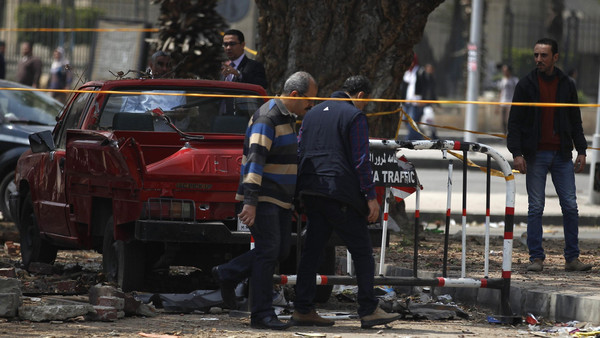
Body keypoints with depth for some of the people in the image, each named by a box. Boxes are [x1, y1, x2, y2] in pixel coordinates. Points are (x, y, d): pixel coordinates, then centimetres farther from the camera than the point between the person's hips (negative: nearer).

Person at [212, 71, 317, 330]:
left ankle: (227, 275, 20)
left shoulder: (288, 117, 16)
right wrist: (250, 202, -31)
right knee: (268, 250, -11)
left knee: (280, 251, 7)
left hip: (280, 199, 10)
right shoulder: (267, 118, -16)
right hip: (263, 197, -10)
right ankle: (261, 315, -9)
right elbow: (255, 159, -24)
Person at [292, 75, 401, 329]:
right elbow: (360, 160, -10)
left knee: (312, 250, 8)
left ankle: (303, 310, 4)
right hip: (340, 192, -7)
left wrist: (300, 193, 20)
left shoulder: (313, 114, 18)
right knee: (362, 251, 0)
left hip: (310, 192, 7)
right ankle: (369, 310, -2)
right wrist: (371, 196, -8)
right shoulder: (354, 116, -4)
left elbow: (299, 153, 18)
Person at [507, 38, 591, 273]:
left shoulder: (566, 85, 9)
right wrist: (516, 153, -10)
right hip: (535, 155, -2)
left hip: (562, 156, 2)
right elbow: (515, 121, 0)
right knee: (536, 208, -2)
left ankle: (572, 258, 4)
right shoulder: (526, 85, 1)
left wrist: (581, 150, 6)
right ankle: (536, 258, 2)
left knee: (570, 207, -1)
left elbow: (575, 121, 15)